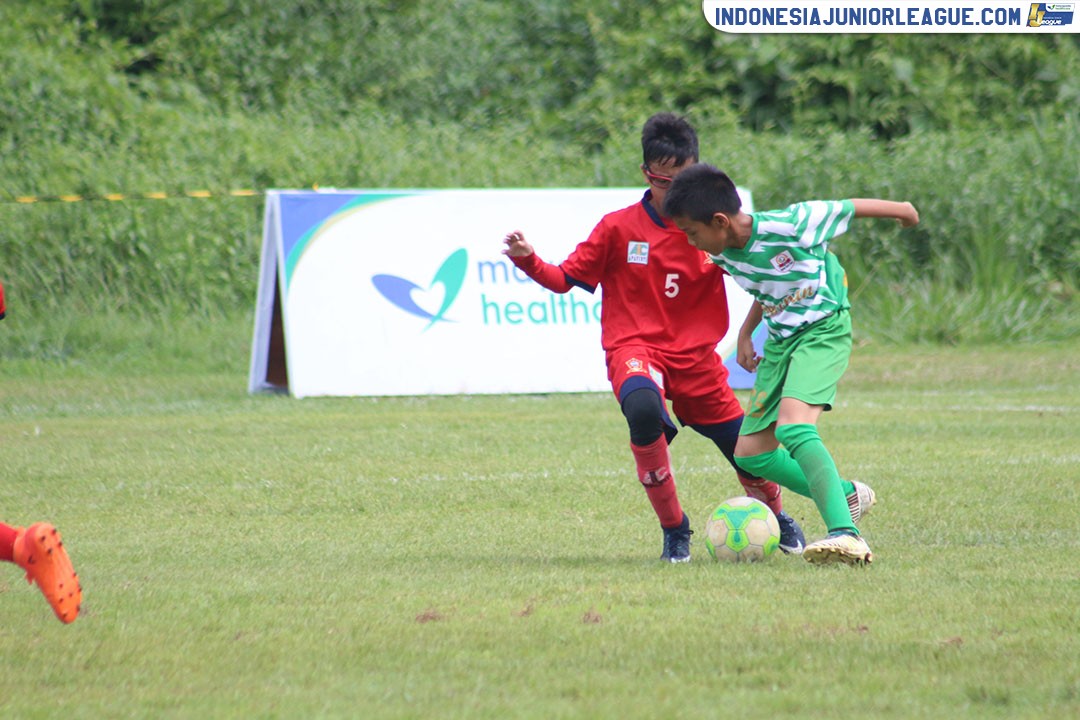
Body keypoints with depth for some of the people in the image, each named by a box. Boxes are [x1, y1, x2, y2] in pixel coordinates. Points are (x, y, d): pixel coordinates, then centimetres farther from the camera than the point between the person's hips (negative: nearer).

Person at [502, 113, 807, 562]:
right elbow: (565, 279, 1)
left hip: (697, 357, 3)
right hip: (635, 349, -3)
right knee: (644, 411, -37)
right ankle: (673, 527, -17)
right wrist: (527, 260, -16)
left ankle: (774, 516, 43)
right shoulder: (619, 228, -3)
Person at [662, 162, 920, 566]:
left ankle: (846, 535, -37)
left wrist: (901, 211, 8)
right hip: (780, 339, 8)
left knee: (793, 426, -31)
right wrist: (746, 332, 11)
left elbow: (849, 209, -8)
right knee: (750, 452, 6)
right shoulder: (724, 254, -2)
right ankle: (846, 495, 24)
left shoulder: (787, 227, -25)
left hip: (823, 330, -8)